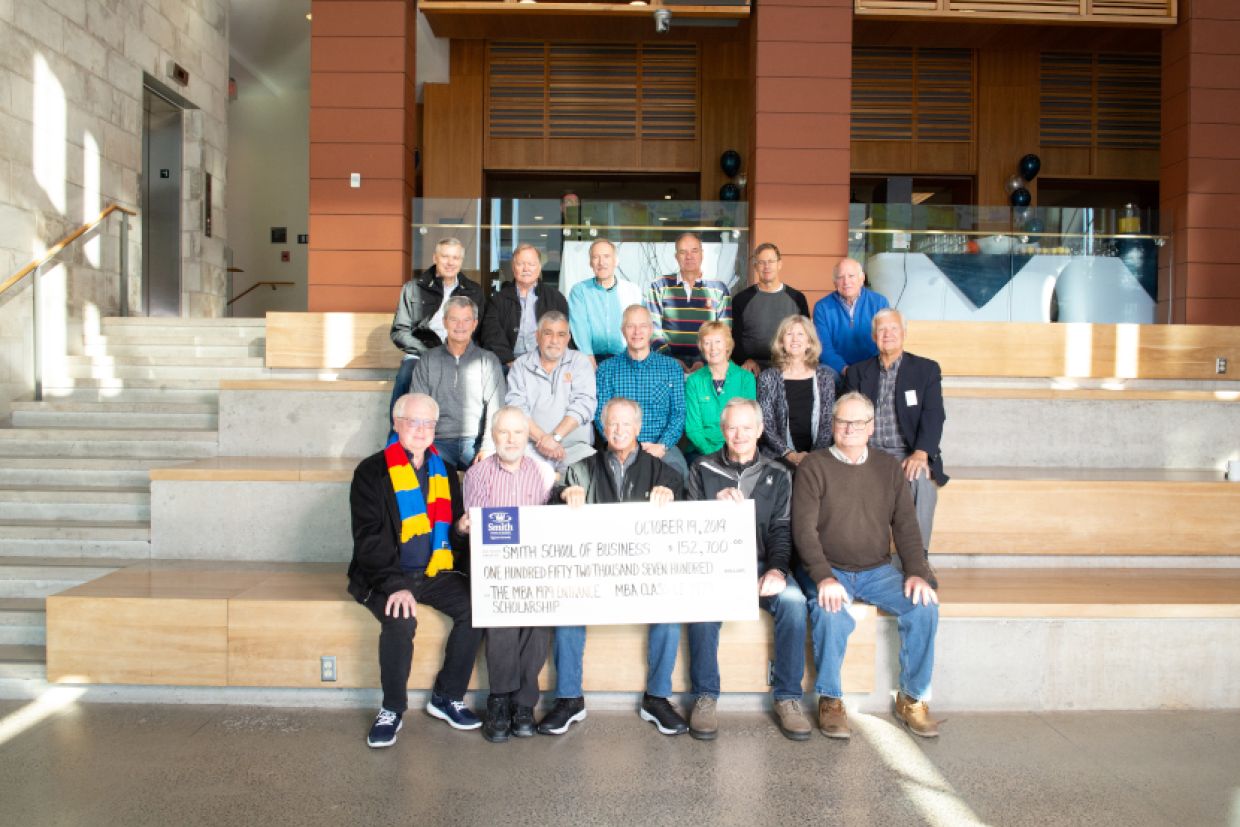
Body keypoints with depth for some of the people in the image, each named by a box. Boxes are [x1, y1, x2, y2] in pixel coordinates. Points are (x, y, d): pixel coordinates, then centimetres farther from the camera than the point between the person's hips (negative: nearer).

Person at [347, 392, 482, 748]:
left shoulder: (444, 471, 14)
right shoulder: (372, 472, -2)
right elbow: (369, 537, -11)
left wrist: (461, 529, -4)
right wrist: (395, 585, -23)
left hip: (436, 572, 4)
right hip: (386, 576, -4)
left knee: (475, 607, -21)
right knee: (400, 620, -32)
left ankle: (447, 697, -4)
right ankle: (392, 708, -9)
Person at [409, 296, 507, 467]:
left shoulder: (488, 360, 13)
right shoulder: (428, 361, 17)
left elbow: (496, 407, 2)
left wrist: (488, 448, -13)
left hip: (475, 442, 0)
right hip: (439, 441, 0)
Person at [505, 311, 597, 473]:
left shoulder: (581, 362, 10)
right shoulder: (521, 365, 12)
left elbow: (584, 404, -4)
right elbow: (516, 406, -1)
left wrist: (555, 437, -15)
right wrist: (542, 439, -15)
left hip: (575, 447, 0)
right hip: (531, 446, 0)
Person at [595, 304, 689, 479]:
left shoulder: (672, 367, 10)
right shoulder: (607, 369, 9)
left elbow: (678, 414, 5)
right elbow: (601, 416, 4)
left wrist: (662, 445, -12)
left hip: (662, 447, 1)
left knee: (677, 469, -30)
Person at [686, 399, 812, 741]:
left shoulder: (777, 475, 13)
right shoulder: (702, 470, 10)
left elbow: (782, 530, 5)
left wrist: (777, 569, -13)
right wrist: (718, 504, -16)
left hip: (761, 563, 1)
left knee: (793, 600, -29)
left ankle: (788, 697, -14)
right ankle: (705, 696, -17)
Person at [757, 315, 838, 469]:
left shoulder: (825, 376, 9)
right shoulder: (768, 378, 4)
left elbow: (828, 421, 7)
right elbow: (765, 425, 0)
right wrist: (790, 455, -11)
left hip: (817, 457, 2)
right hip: (779, 458, -2)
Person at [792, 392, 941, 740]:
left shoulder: (888, 467, 10)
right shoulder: (813, 467, -3)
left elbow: (906, 525, 7)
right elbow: (804, 530, -10)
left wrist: (917, 572, -8)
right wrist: (824, 577, -23)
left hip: (877, 570, 4)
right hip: (828, 569, -3)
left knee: (924, 607, -20)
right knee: (830, 614, -33)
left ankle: (912, 698, 0)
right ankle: (830, 699, -10)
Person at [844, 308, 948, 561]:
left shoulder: (926, 369, 10)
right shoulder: (857, 372, 15)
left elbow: (933, 415, -2)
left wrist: (921, 453, -21)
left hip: (908, 453, -1)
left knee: (922, 479, -34)